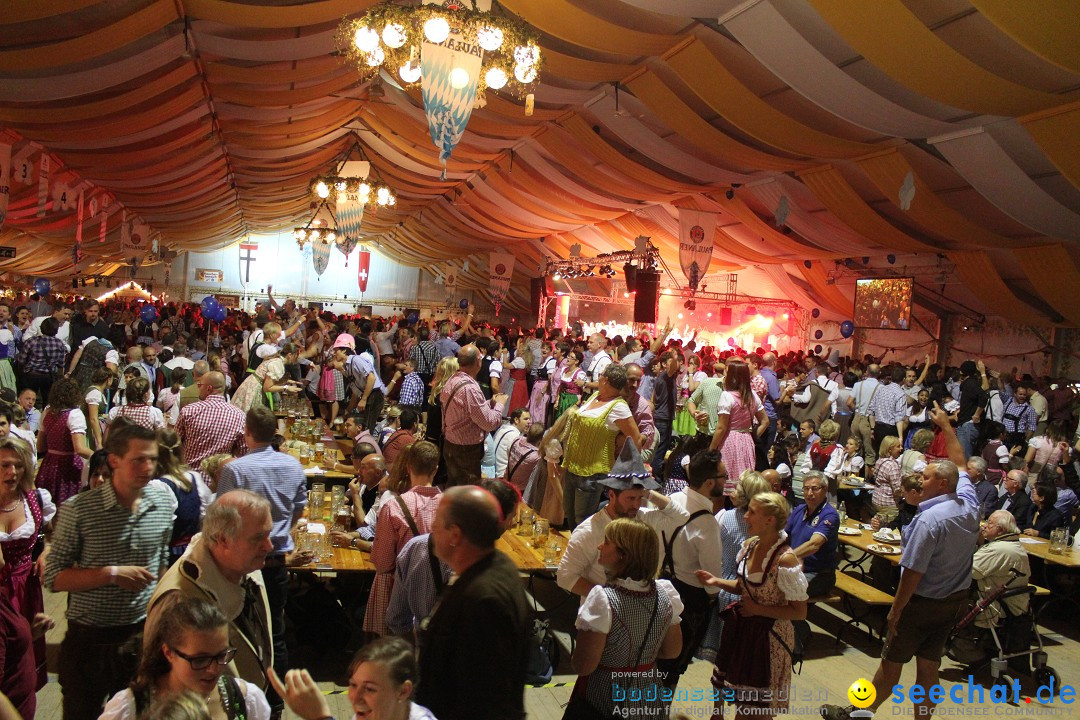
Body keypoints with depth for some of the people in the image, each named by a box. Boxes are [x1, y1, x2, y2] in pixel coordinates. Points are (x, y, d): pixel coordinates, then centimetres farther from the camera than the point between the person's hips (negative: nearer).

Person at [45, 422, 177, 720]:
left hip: (143, 635, 3)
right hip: (89, 640, -2)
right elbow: (53, 578, -12)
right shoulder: (79, 509, -14)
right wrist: (112, 574, -22)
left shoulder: (165, 501, -3)